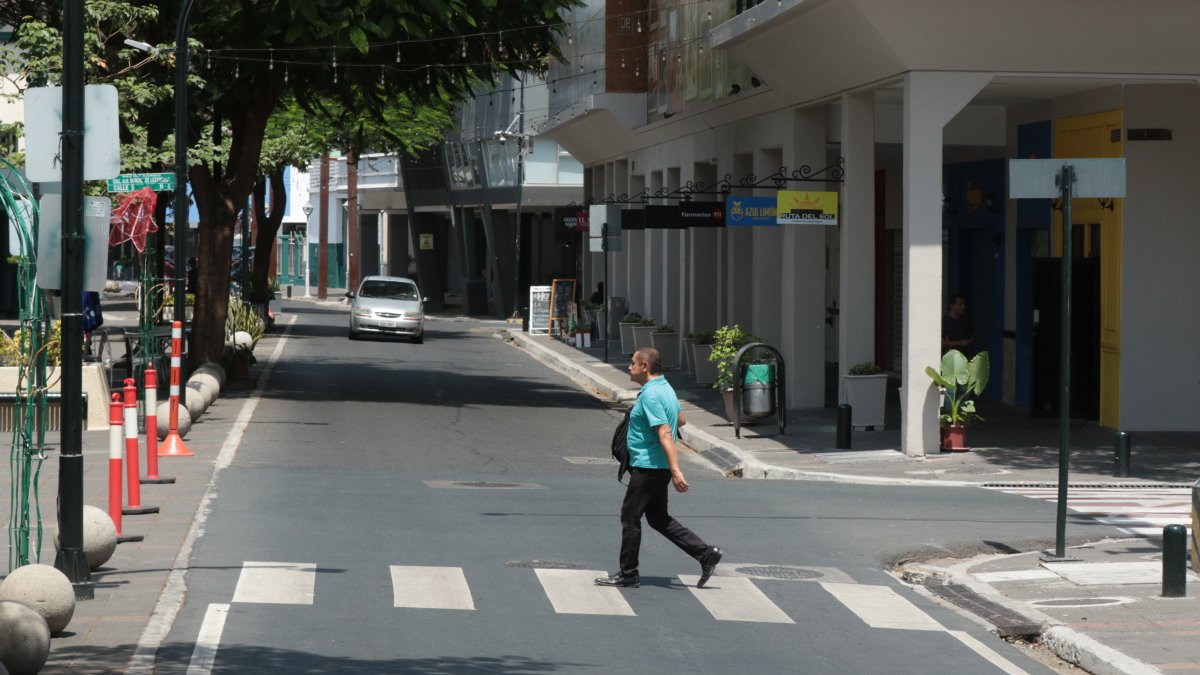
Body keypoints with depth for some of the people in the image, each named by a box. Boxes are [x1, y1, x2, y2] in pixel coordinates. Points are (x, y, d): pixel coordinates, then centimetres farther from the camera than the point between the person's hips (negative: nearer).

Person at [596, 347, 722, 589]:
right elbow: (680, 420, 24)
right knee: (658, 517, 16)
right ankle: (705, 553, 11)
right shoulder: (665, 388, 10)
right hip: (657, 467, 10)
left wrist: (675, 470, -32)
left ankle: (628, 574, 10)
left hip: (648, 467, -10)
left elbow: (666, 434, -27)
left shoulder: (650, 395, -21)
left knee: (630, 517, 2)